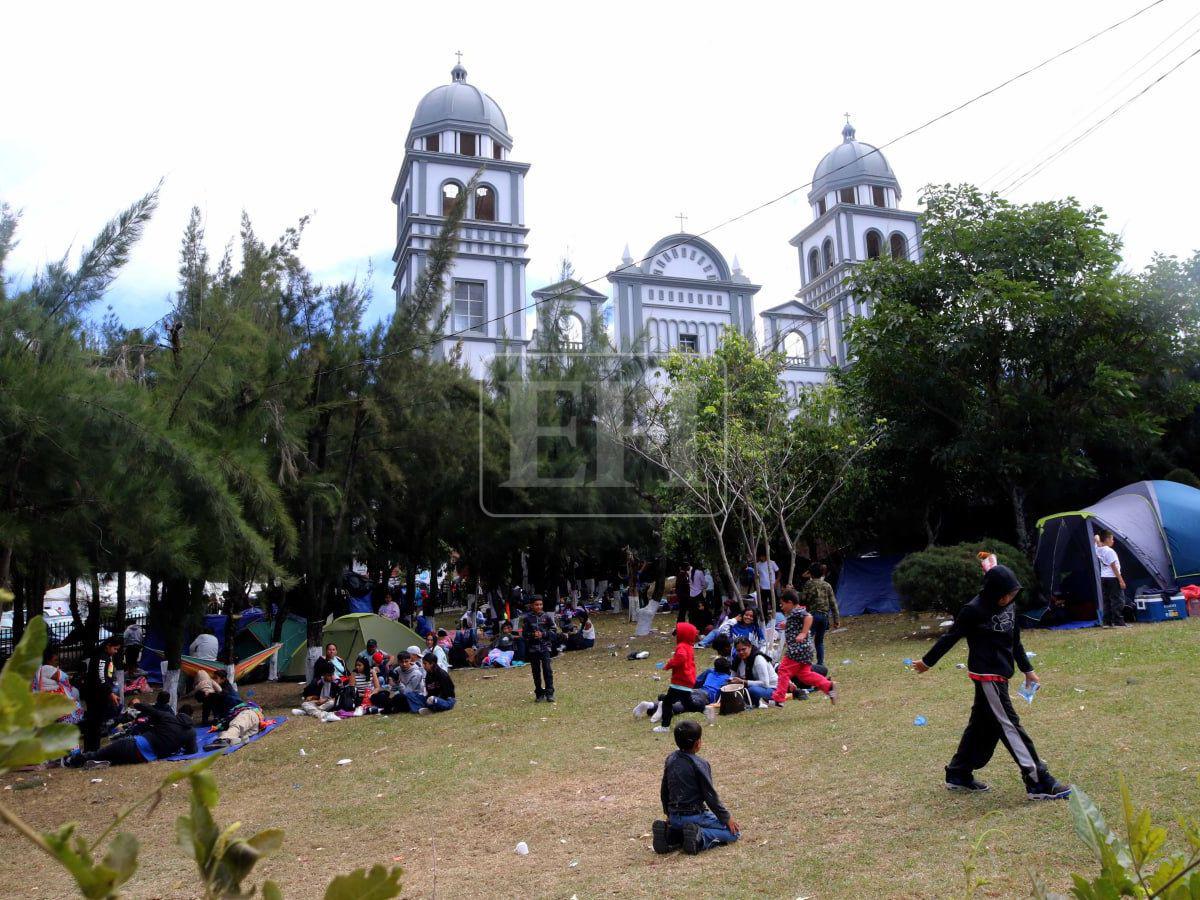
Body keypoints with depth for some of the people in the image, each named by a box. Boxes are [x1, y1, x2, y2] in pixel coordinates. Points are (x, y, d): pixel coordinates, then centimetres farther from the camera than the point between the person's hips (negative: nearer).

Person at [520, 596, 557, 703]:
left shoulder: (547, 616, 2)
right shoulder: (527, 618, 1)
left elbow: (553, 630, 5)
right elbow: (524, 634, 3)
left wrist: (543, 634, -11)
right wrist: (532, 635, -15)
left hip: (545, 646, -1)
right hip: (532, 647, 1)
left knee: (547, 669, -11)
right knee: (535, 671, 6)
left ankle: (549, 693, -6)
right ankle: (539, 694, 16)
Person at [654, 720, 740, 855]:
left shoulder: (670, 760, 3)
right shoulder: (700, 764, -15)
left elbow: (664, 791, 12)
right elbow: (710, 796, -12)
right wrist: (727, 818, -1)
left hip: (674, 817, 6)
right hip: (694, 816, -6)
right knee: (734, 832, 4)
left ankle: (671, 835, 5)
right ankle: (700, 837, -16)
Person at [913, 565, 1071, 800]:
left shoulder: (1009, 607, 5)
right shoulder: (974, 610, -17)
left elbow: (1015, 640, 18)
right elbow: (951, 637, -7)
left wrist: (1027, 670, 21)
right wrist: (927, 662, 2)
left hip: (1000, 675, 8)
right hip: (986, 676, -8)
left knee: (983, 725, 13)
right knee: (1009, 726, -7)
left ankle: (958, 775, 24)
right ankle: (1038, 783, -5)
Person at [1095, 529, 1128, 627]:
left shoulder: (1098, 549, 4)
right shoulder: (1110, 551, -16)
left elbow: (1097, 537, 28)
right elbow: (1114, 567, -16)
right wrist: (1121, 580, -14)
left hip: (1103, 578, 8)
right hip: (1112, 578, -8)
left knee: (1107, 601, 9)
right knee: (1117, 601, -4)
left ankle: (1107, 622, 9)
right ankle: (1118, 622, -7)